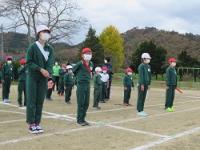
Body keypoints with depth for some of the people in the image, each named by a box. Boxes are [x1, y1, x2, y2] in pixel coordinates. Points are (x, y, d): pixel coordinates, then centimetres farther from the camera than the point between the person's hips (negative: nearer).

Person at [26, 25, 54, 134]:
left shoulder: (49, 48, 8)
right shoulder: (33, 47, -5)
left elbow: (50, 63, -1)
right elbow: (29, 63, -9)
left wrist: (48, 73, -19)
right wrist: (41, 69, -20)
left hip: (43, 78, 4)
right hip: (33, 77, -4)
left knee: (40, 101, 6)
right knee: (31, 101, -2)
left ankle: (37, 123, 13)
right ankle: (31, 124, 3)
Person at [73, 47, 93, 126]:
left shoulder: (91, 64, 7)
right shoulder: (80, 63, -11)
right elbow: (74, 70, 1)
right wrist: (79, 77, 9)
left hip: (88, 85, 6)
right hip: (81, 85, -6)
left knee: (86, 103, 9)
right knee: (81, 103, -1)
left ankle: (83, 119, 20)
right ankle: (79, 120, 8)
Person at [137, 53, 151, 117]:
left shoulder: (148, 66, 14)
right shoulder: (141, 66, -12)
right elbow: (141, 76, -17)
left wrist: (148, 83, 15)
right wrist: (142, 84, -21)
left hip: (146, 84, 8)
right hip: (142, 84, -8)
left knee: (143, 98, 12)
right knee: (140, 98, -3)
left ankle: (141, 110, 19)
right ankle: (139, 111, 1)